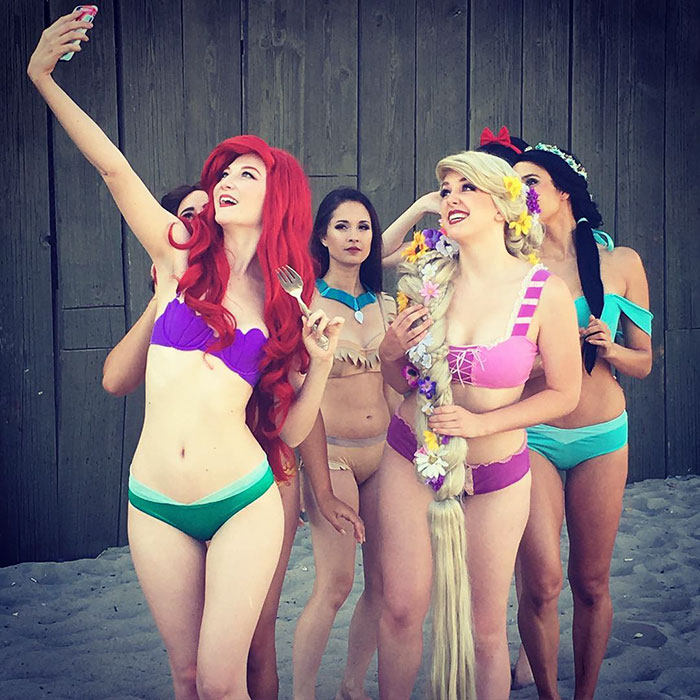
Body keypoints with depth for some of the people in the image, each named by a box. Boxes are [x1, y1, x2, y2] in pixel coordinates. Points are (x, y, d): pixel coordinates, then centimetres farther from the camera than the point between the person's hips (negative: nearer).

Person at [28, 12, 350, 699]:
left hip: (244, 503, -1)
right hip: (156, 508, 1)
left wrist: (320, 364, -8)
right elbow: (114, 168, -6)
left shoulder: (288, 306, 5)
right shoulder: (181, 257, 5)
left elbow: (290, 432, 5)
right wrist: (43, 79, -11)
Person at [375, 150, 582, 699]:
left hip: (495, 475, -2)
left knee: (487, 627, 8)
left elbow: (564, 394, -5)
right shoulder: (428, 278, -3)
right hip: (410, 460, 2)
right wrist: (390, 353, -13)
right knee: (401, 611, 4)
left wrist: (482, 423, -15)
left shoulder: (545, 293, -13)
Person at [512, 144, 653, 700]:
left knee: (591, 583, 8)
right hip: (532, 432, -1)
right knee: (542, 582, -7)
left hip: (602, 436, 1)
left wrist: (609, 348, -13)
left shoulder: (622, 262, 3)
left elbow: (643, 362, 8)